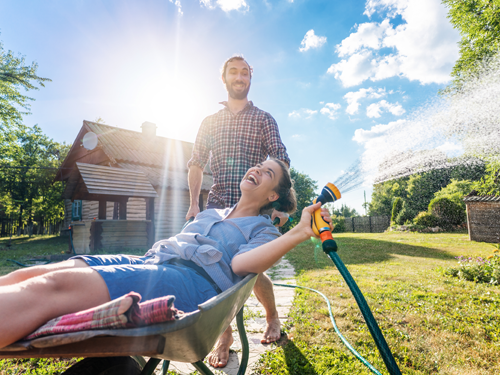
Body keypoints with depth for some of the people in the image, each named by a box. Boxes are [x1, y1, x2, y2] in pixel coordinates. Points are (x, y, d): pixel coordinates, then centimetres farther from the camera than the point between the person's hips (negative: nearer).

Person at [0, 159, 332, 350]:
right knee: (27, 277, -12)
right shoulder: (209, 213, 33)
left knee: (51, 287, -29)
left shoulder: (263, 229, 13)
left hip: (195, 280, -7)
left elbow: (240, 264, -10)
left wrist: (300, 233, -18)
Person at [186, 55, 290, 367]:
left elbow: (281, 162, -2)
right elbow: (196, 164, 14)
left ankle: (272, 316, 31)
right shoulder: (210, 122, 16)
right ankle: (225, 335, 20)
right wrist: (194, 203, 3)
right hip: (217, 206, 3)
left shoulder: (264, 119, 8)